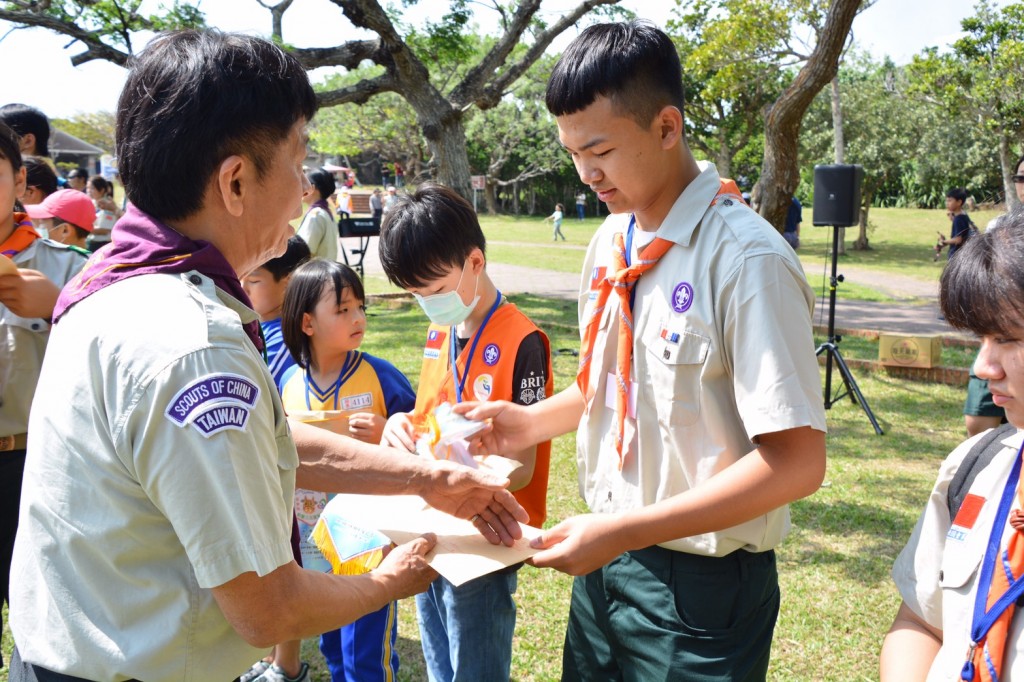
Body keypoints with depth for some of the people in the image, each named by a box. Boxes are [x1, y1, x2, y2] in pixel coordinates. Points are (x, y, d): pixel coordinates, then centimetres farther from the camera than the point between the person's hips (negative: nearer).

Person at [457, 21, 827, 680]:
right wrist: (531, 421, -1)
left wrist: (626, 531, -25)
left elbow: (797, 460, -23)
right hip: (603, 557, 7)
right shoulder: (610, 243, 3)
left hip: (701, 583, -7)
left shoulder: (746, 261, -21)